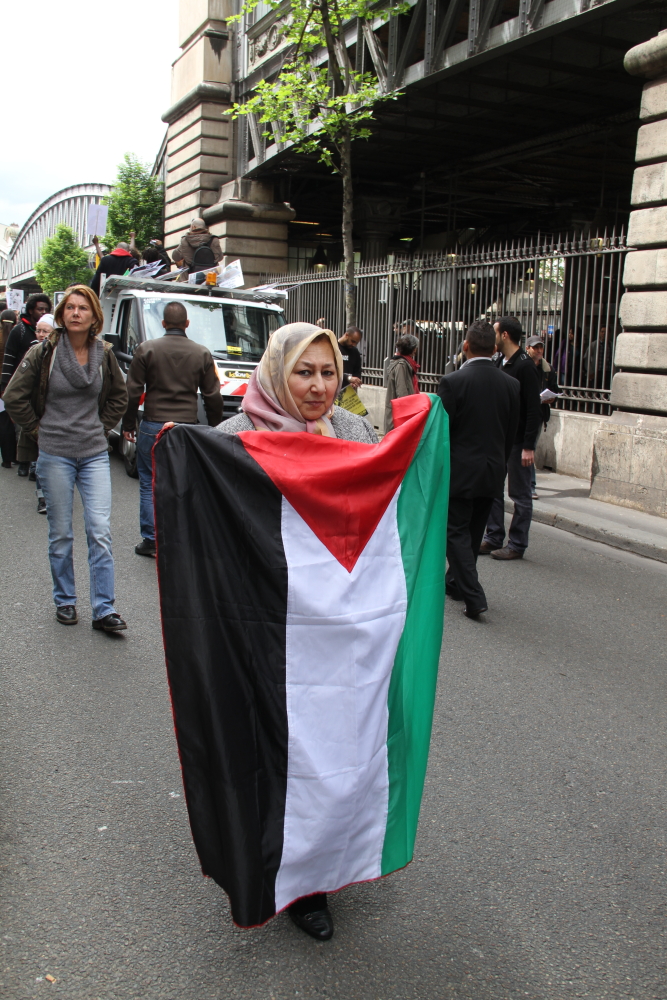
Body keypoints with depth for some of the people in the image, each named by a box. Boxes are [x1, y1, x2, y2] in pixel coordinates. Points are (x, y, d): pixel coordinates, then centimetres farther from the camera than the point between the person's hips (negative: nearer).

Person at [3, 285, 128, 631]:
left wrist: (101, 427, 11)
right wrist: (38, 430, 3)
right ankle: (64, 600, 24)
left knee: (100, 531, -4)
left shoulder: (104, 354, 3)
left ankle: (104, 609, 1)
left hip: (95, 453, 2)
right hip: (55, 455, -2)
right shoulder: (43, 353, -5)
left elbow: (119, 396, 19)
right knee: (60, 533, 7)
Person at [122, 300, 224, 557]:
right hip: (188, 427, 1)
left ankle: (150, 540, 10)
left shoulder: (146, 349, -2)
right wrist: (215, 429, 16)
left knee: (149, 483, 9)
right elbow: (213, 396, 6)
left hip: (152, 427, -1)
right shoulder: (202, 353, 3)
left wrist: (128, 425, 9)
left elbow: (133, 392, 0)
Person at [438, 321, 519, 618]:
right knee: (473, 532, 18)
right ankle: (455, 581, 34)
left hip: (459, 471, -5)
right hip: (493, 471, 6)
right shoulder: (510, 384, 1)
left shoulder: (452, 381, -14)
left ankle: (473, 596, -8)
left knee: (457, 532, 2)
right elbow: (512, 434, 7)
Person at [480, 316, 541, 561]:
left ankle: (517, 545, 11)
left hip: (517, 441, -8)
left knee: (520, 494, 2)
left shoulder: (525, 365, -15)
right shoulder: (499, 362, 10)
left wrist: (529, 446, -20)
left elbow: (534, 410, -17)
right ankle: (494, 538, 22)